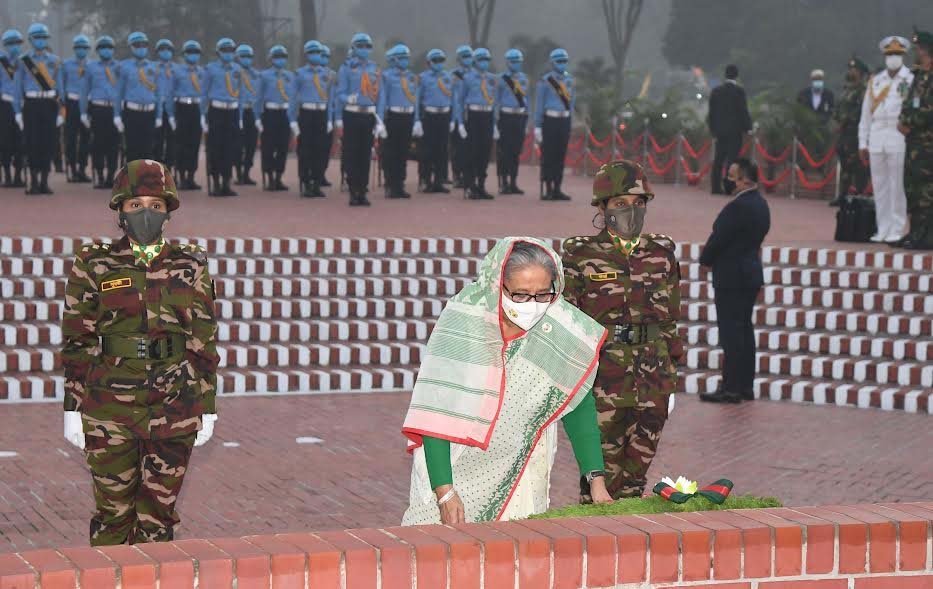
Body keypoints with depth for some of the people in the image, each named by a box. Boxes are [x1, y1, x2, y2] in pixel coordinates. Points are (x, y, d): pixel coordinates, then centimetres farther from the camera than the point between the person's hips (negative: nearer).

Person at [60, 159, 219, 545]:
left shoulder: (191, 266, 5)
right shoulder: (94, 265, 1)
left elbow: (204, 341, 7)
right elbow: (76, 341, 3)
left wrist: (207, 408, 6)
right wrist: (73, 408, 0)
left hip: (175, 408, 1)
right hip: (109, 407, -1)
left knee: (159, 513, 4)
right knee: (113, 513, 4)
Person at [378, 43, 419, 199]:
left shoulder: (412, 78, 13)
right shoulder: (387, 76, -4)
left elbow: (415, 100, 14)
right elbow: (382, 98, -8)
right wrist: (380, 120, -15)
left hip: (408, 118, 5)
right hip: (392, 117, -5)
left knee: (403, 153, 8)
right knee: (390, 153, -1)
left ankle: (399, 186, 14)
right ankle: (390, 187, 4)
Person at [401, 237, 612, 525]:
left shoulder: (560, 327, -15)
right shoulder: (462, 321, -23)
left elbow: (579, 406, -4)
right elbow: (433, 413, -21)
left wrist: (597, 480, -10)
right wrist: (444, 490, -25)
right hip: (459, 466, -2)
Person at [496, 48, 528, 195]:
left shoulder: (524, 78, 11)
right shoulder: (501, 78, -4)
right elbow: (495, 99, -4)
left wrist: (526, 119, 13)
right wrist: (496, 119, -9)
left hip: (519, 118, 5)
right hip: (505, 117, -5)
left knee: (516, 151, 6)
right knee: (503, 152, -3)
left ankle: (513, 183, 11)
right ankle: (503, 184, -1)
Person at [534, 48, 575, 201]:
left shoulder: (569, 81, 12)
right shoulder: (545, 81, -4)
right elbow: (539, 105, -5)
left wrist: (570, 122, 13)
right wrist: (537, 126, -9)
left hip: (564, 121, 5)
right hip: (549, 120, -5)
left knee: (561, 156, 5)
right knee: (548, 156, -3)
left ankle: (557, 190, 9)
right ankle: (548, 190, 0)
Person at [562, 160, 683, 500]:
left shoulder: (662, 255, 9)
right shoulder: (580, 257, -2)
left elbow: (670, 322, 15)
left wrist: (669, 382, 14)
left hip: (651, 382, 4)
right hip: (601, 381, -3)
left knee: (634, 478, 8)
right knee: (603, 476, -2)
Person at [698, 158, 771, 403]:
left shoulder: (738, 207, -20)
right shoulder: (760, 204, 9)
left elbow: (719, 238, -19)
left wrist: (705, 259, 1)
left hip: (731, 277, -10)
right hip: (751, 273, 10)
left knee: (731, 333, -6)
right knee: (744, 330, 14)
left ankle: (731, 388, -5)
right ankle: (745, 386, 18)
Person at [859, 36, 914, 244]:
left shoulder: (911, 80, 2)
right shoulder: (875, 81, 15)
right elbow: (866, 115, 16)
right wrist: (863, 144, 12)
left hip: (899, 139, -4)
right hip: (876, 140, 4)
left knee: (897, 186, -4)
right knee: (879, 187, 6)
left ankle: (897, 230, 0)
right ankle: (883, 229, 12)